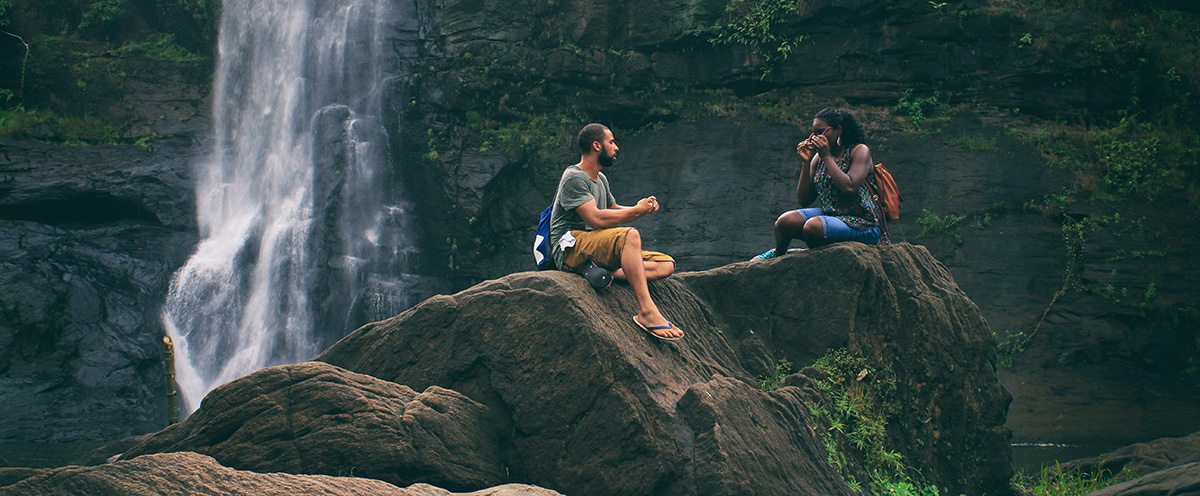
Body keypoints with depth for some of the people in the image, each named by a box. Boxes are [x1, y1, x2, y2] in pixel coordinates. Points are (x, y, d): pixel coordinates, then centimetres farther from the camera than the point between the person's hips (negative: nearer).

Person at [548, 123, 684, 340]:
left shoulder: (600, 179, 21)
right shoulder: (573, 178, -9)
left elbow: (615, 211, 33)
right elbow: (596, 219, -21)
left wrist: (644, 208, 11)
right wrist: (637, 210, -10)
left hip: (596, 250, 9)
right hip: (571, 250, -9)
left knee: (666, 265, -6)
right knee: (630, 235, -36)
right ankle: (647, 312, -42)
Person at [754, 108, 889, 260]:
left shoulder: (860, 151, -4)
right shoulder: (818, 158, 11)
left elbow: (850, 188, -23)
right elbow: (804, 200, 9)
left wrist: (827, 157, -15)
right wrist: (806, 163, 0)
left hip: (860, 223, -6)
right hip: (829, 214, 6)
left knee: (813, 227, -33)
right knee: (786, 221, -19)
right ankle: (778, 253, 13)